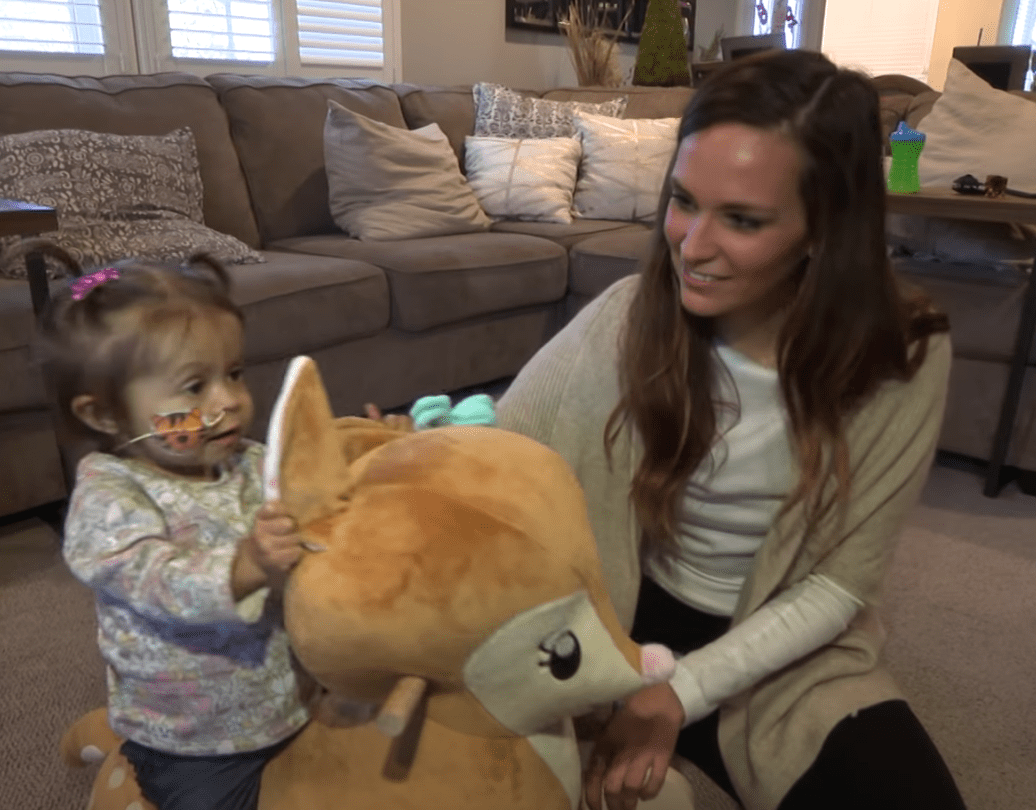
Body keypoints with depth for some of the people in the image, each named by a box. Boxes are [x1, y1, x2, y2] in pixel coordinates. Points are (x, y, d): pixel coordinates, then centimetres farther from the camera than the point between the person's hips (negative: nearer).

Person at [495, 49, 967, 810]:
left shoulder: (902, 357, -17)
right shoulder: (633, 316, -18)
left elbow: (838, 584, -12)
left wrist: (684, 690, -22)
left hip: (789, 651, 1)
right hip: (634, 616, 0)